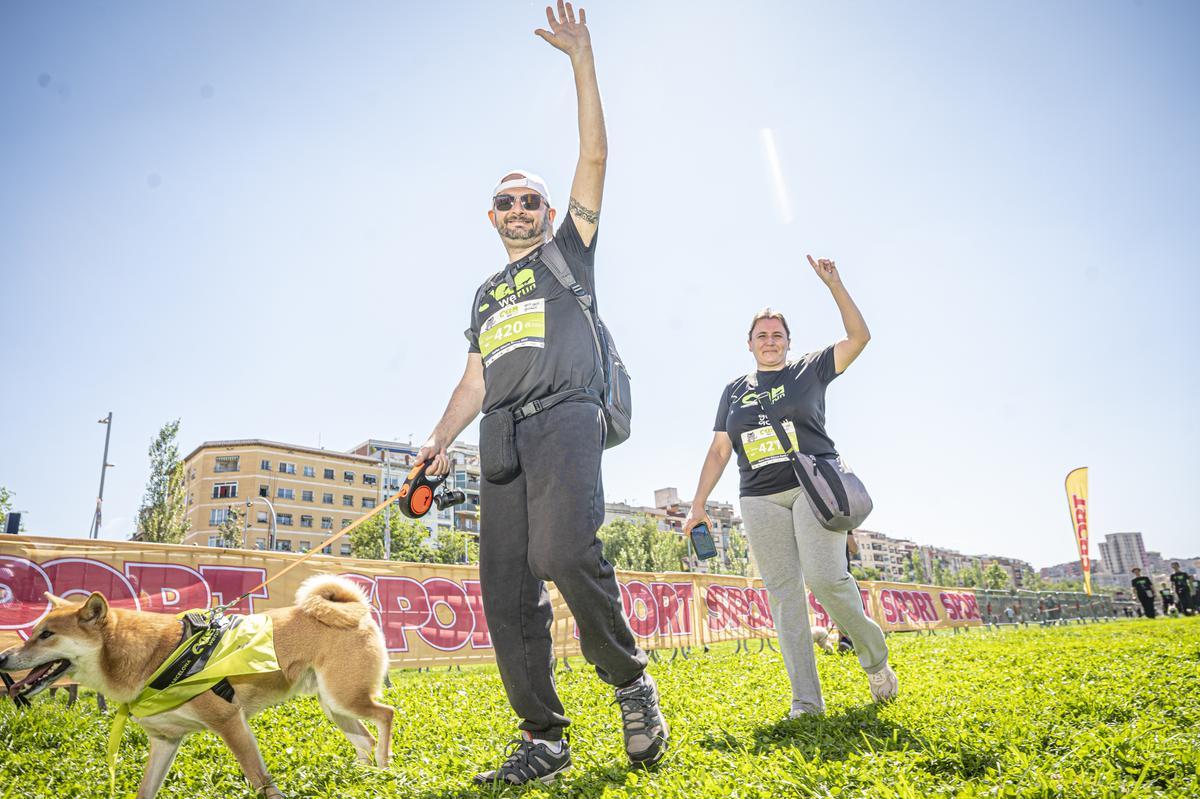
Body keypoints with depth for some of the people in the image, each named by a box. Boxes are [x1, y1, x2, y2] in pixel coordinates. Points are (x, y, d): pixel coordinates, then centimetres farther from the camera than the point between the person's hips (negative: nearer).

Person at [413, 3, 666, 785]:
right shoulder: (487, 294, 29)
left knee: (565, 552, -28)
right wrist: (440, 441, 8)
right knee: (506, 589, -3)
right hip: (503, 436, 6)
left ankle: (631, 678, -5)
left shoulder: (569, 250, 17)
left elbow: (596, 155, 7)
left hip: (565, 419, -5)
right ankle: (544, 738, 4)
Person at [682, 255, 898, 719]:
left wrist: (834, 285, -4)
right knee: (783, 594, -3)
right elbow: (719, 450, 15)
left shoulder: (809, 370, 12)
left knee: (826, 578, -19)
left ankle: (875, 658, 8)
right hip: (761, 501, 3)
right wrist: (698, 504, 9)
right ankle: (806, 700, 0)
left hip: (814, 485, -3)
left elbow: (859, 337, 3)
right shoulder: (735, 391, 18)